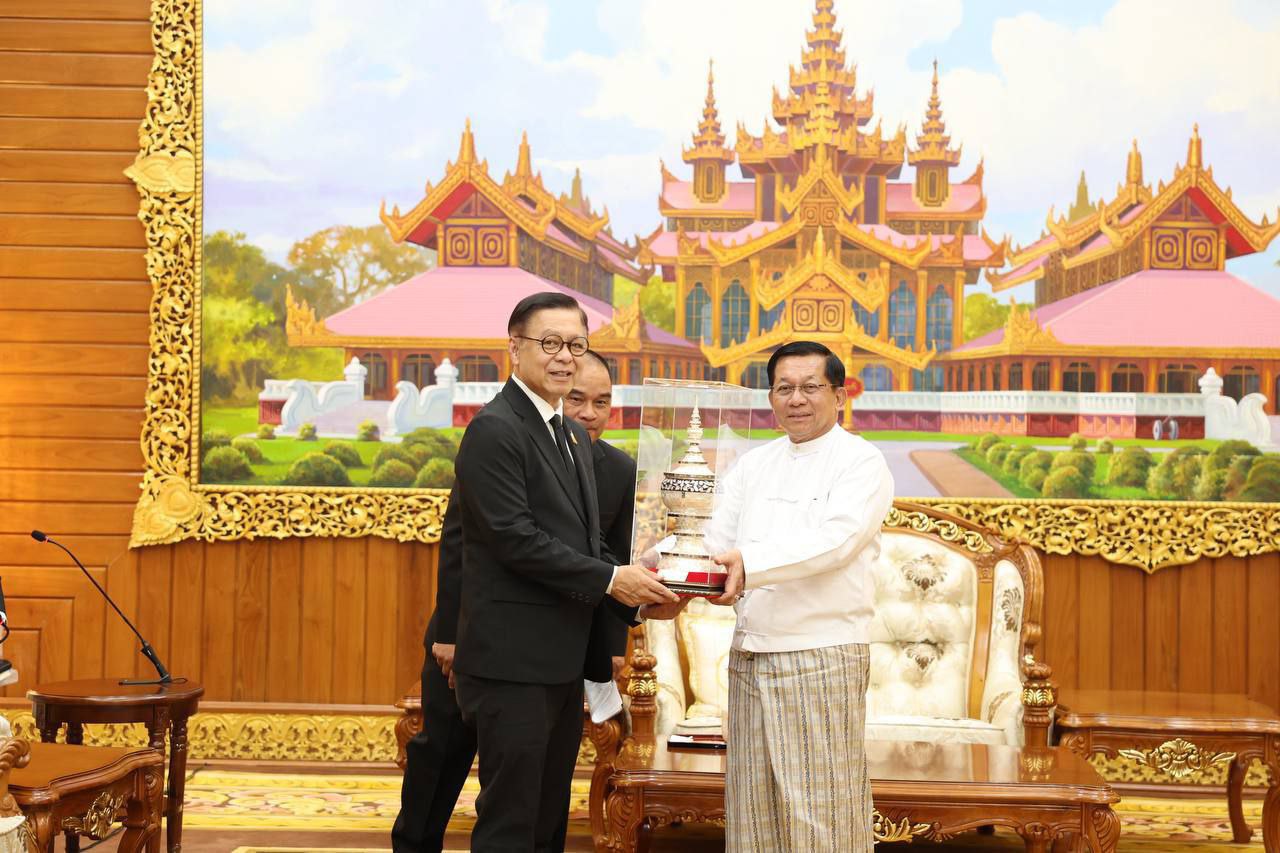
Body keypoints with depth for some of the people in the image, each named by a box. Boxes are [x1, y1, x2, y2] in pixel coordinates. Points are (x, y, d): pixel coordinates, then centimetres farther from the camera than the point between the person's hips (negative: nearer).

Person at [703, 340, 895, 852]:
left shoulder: (860, 461, -3)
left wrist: (750, 563, -31)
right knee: (752, 809, 10)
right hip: (749, 652, 6)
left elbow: (835, 541, -18)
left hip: (822, 656, -6)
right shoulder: (752, 465, 16)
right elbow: (717, 540, 7)